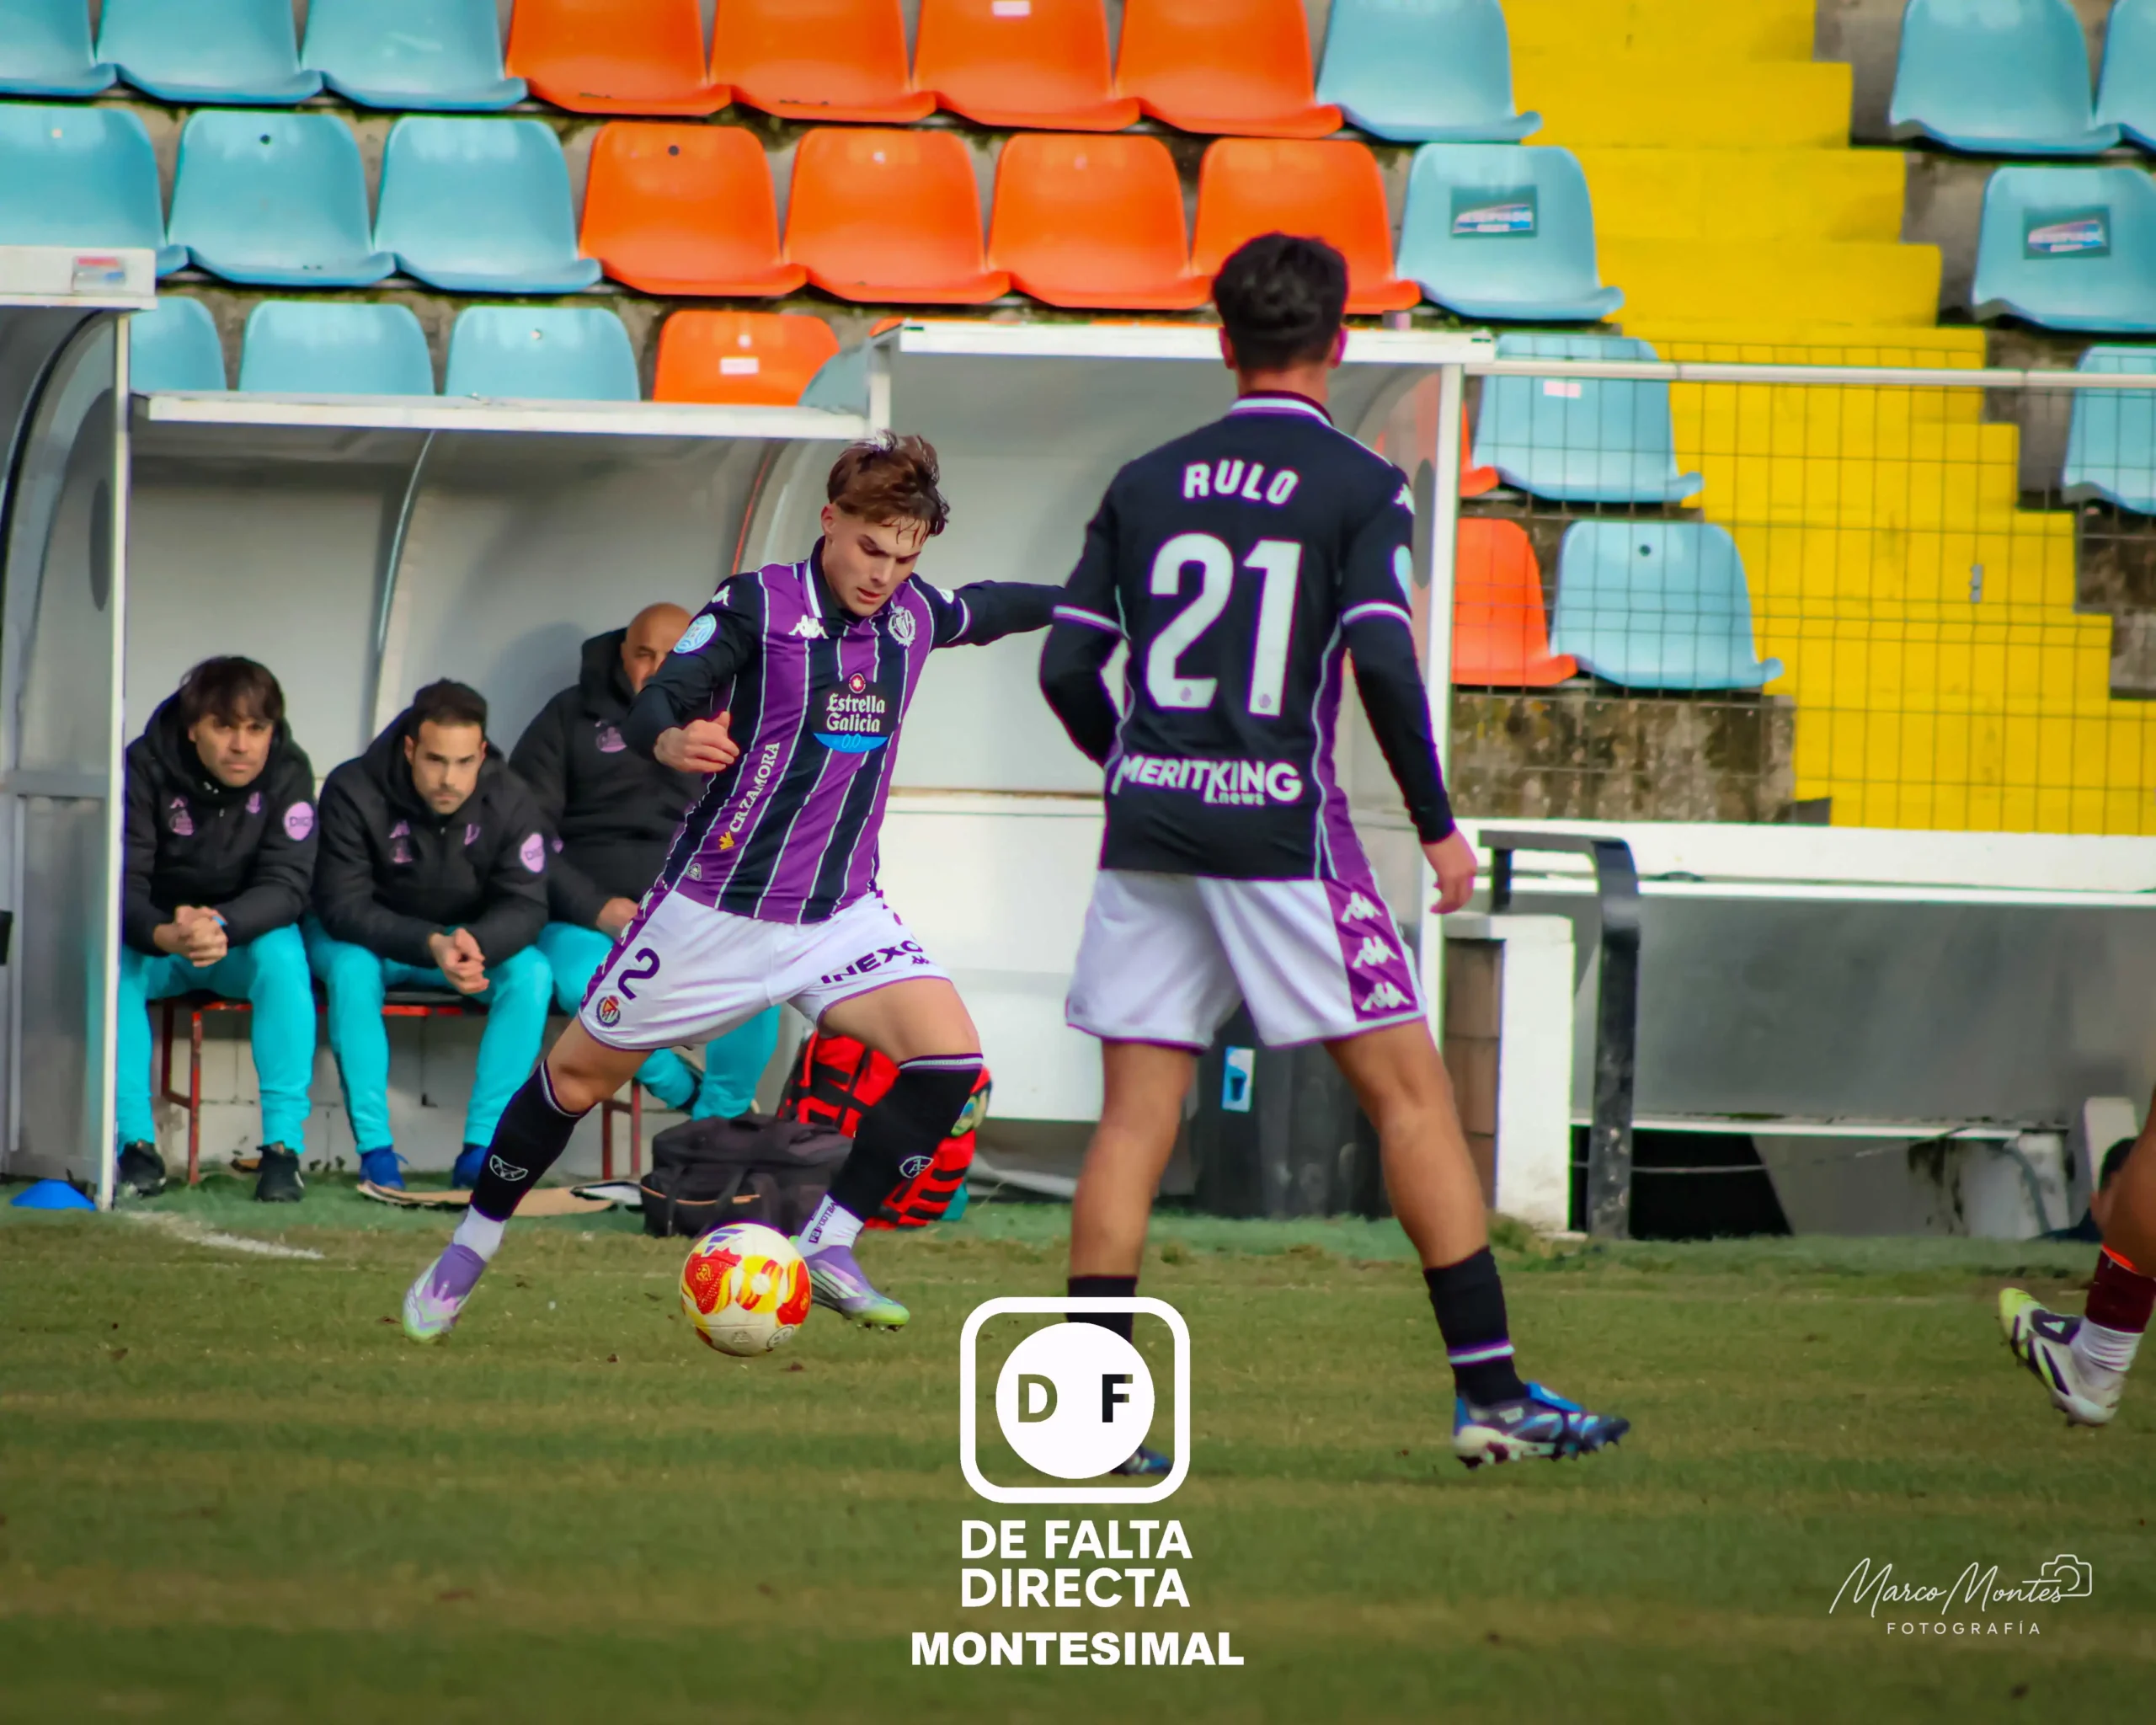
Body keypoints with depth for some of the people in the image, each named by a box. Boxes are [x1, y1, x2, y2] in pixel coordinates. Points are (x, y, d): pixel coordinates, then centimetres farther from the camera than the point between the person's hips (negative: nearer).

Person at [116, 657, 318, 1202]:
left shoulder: (287, 771, -15)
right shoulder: (147, 766, -16)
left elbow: (286, 885, -22)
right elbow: (122, 883, -22)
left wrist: (221, 926, -43)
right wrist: (164, 934, -45)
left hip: (249, 937, 0)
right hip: (156, 939, 0)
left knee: (282, 957, -33)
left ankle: (284, 1143, -30)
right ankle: (135, 1142, -26)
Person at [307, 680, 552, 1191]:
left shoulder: (508, 800, -15)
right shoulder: (353, 791, -24)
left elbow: (525, 905, -17)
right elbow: (343, 907, -27)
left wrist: (473, 944, -41)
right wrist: (431, 945, -42)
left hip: (469, 938, 3)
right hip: (367, 938, -3)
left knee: (531, 973, -25)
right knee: (351, 968, -36)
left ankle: (479, 1152, -25)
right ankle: (375, 1152, -33)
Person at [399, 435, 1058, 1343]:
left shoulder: (914, 615, 1)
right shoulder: (757, 606, -14)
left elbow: (993, 608, 24)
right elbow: (653, 704, -24)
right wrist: (671, 740, -46)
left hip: (839, 915, 4)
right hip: (717, 909, -4)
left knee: (950, 1056, -18)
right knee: (580, 1071, 7)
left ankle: (828, 1246, -8)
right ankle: (471, 1245, 28)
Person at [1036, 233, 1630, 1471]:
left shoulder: (1145, 485, 10)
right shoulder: (1359, 487, -2)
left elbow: (1069, 668, 8)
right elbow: (1382, 662, -13)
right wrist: (1436, 824, -3)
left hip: (1150, 820, 4)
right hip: (1280, 825, -4)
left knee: (1136, 1113, 6)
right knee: (1410, 1090, 2)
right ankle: (1490, 1391, -1)